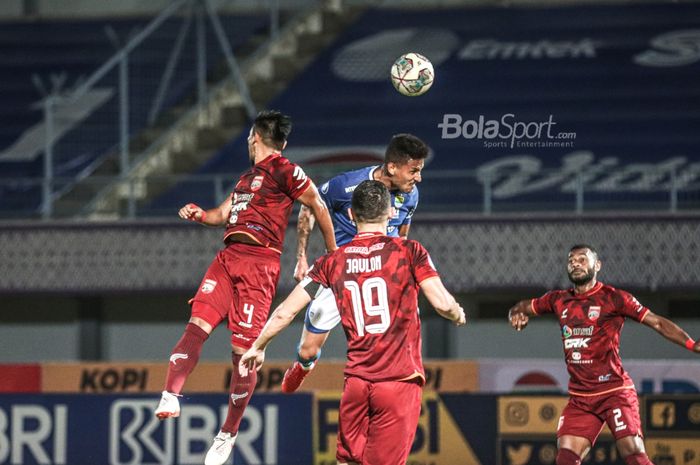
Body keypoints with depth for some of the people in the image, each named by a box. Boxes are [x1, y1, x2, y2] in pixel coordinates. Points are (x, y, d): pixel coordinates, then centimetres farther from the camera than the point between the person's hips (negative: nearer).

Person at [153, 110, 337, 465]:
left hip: (259, 264, -7)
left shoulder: (285, 172, 0)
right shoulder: (247, 177, 24)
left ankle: (229, 433, 3)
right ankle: (170, 397, -26)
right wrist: (198, 215, 7)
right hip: (227, 258, 7)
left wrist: (333, 255, 3)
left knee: (244, 350, -6)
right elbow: (223, 215, 29)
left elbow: (318, 207, 2)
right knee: (197, 325, -14)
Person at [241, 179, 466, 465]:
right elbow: (442, 303, -10)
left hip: (356, 381, 2)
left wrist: (258, 348, 21)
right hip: (401, 380, -2)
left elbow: (285, 312, 6)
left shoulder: (333, 262, 6)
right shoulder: (409, 251, -2)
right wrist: (458, 316, 14)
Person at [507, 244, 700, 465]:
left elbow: (657, 322, -5)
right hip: (579, 397, 5)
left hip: (614, 392, -5)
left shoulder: (613, 298, -5)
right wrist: (517, 314, 0)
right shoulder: (559, 300, 10)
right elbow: (524, 307, 25)